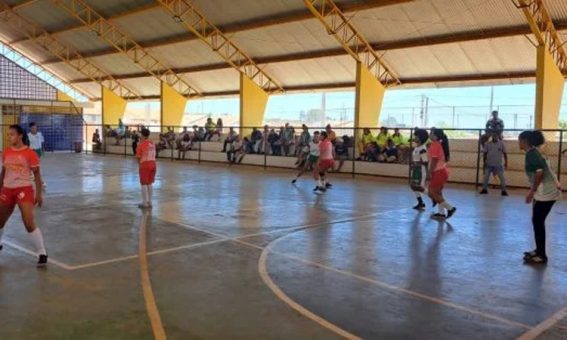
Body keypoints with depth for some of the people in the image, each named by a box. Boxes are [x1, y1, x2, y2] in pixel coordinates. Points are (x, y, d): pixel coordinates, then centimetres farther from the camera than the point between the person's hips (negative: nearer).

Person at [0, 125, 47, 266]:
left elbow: (37, 174, -5)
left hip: (24, 190, -6)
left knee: (29, 223, -14)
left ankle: (42, 253, -6)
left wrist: (39, 193, -8)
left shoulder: (30, 153, -10)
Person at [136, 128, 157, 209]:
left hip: (145, 165, -6)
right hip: (153, 164, 6)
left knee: (144, 184, 2)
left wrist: (140, 164, 11)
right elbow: (154, 155, 8)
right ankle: (149, 202, 17)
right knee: (150, 184, 13)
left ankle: (145, 203, 4)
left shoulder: (141, 144, -9)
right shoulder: (152, 144, 8)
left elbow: (138, 157, -6)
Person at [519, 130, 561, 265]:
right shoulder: (533, 152, 14)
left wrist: (532, 192, -18)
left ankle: (541, 256, 4)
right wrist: (534, 192, 19)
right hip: (547, 191, 10)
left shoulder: (531, 154, -14)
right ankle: (539, 251, 25)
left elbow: (540, 172, -24)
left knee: (538, 222, -3)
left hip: (546, 193, -10)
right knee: (537, 221, 16)